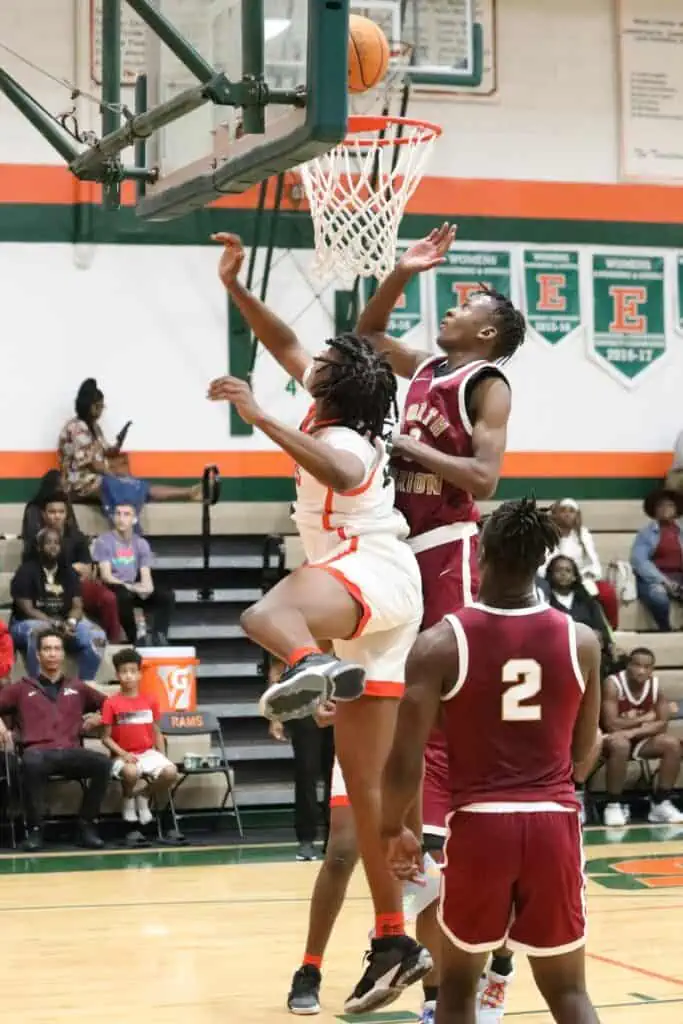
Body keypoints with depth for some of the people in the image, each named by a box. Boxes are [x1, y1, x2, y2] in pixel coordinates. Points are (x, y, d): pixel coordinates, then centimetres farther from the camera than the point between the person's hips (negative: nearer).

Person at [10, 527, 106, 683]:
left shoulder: (68, 572, 11)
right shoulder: (26, 571, -4)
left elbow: (77, 606, 4)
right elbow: (27, 609, -11)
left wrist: (70, 622, -20)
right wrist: (56, 624, -23)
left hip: (65, 624, 5)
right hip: (28, 623, -5)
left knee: (97, 636, -21)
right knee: (40, 633, -42)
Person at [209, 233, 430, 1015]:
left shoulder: (342, 439, -8)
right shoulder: (343, 422, 17)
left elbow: (339, 473, -34)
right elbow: (285, 346, 28)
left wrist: (258, 418, -31)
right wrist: (233, 287, 23)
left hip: (375, 578, -9)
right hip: (366, 607, 9)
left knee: (266, 615, -41)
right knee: (365, 783, 8)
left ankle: (311, 665, -74)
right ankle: (394, 942, 10)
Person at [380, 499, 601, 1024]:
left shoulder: (440, 644, -9)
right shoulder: (581, 640, -1)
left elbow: (406, 761, -9)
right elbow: (582, 750, 12)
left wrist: (394, 829, 9)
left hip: (478, 824, -2)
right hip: (554, 823, 2)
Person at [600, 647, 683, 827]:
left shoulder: (656, 685, -5)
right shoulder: (613, 684, -20)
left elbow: (662, 723, -8)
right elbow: (610, 725, -25)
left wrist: (634, 732, -24)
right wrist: (644, 719, -15)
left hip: (640, 740, 5)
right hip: (613, 739, -5)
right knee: (620, 744, -38)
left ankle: (660, 803, -8)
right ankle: (613, 805, -25)